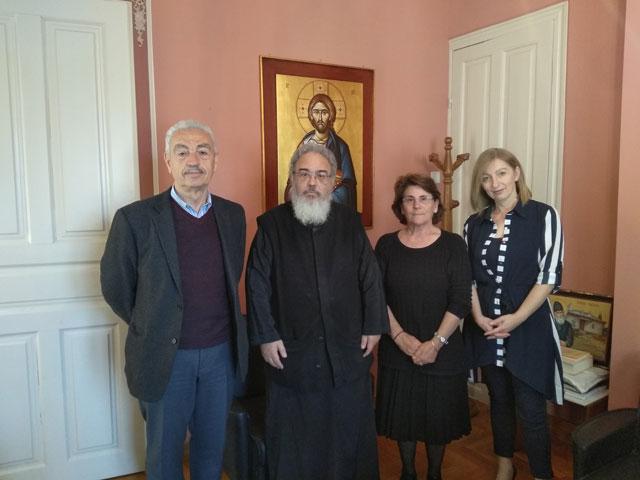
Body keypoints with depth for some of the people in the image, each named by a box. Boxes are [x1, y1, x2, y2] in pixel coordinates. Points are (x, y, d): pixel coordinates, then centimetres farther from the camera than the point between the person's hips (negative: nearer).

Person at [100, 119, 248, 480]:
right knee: (165, 450, 18)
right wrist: (150, 329, 6)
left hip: (222, 353, 3)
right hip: (167, 357, -3)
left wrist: (215, 323, 11)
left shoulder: (233, 215, 0)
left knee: (213, 443, 21)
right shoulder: (135, 218, -13)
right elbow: (115, 287, -2)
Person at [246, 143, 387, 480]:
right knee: (295, 437, 14)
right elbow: (257, 285, -5)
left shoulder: (350, 222, 2)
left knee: (350, 432, 17)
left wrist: (374, 326, 1)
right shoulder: (271, 224, -4)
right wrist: (265, 336, -8)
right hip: (291, 352, -2)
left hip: (348, 350, 2)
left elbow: (370, 278, 4)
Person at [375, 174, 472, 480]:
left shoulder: (453, 245, -5)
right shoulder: (387, 244, -1)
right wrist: (399, 335, -13)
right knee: (402, 415, 14)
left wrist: (436, 342, -14)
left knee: (438, 417, 13)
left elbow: (461, 301, -9)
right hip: (397, 349, 1)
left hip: (442, 350, -1)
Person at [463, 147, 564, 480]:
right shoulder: (474, 224, 5)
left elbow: (549, 275, -11)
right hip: (486, 328, 4)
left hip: (528, 328, -4)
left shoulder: (543, 216, -6)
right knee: (499, 400, 18)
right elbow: (468, 277, 7)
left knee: (531, 410, 1)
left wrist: (515, 319, -16)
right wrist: (478, 316, -8)